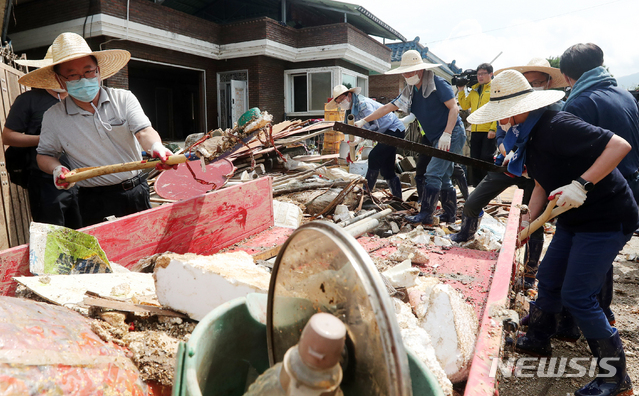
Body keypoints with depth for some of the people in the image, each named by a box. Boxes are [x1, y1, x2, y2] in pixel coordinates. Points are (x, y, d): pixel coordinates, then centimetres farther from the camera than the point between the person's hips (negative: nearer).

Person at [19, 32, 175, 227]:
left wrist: (156, 147, -38)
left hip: (137, 192, 1)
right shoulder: (53, 117, 0)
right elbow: (44, 155, 12)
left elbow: (144, 131, -15)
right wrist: (57, 169, -11)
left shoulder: (124, 99, -2)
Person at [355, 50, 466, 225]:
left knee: (433, 174, -13)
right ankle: (450, 214, 23)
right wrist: (363, 121, 7)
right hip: (437, 138, 8)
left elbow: (454, 107, -17)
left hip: (452, 134, -8)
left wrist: (446, 134, -26)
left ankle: (425, 215, -9)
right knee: (443, 178, 12)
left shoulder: (438, 84, -13)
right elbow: (388, 107, 10)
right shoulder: (410, 92, 9)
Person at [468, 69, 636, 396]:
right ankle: (537, 340, 37)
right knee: (548, 280, 15)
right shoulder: (528, 137, 6)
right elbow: (543, 185, 13)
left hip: (607, 219, -9)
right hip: (574, 219, 9)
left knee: (576, 295, -8)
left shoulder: (557, 127, -24)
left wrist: (581, 185, -35)